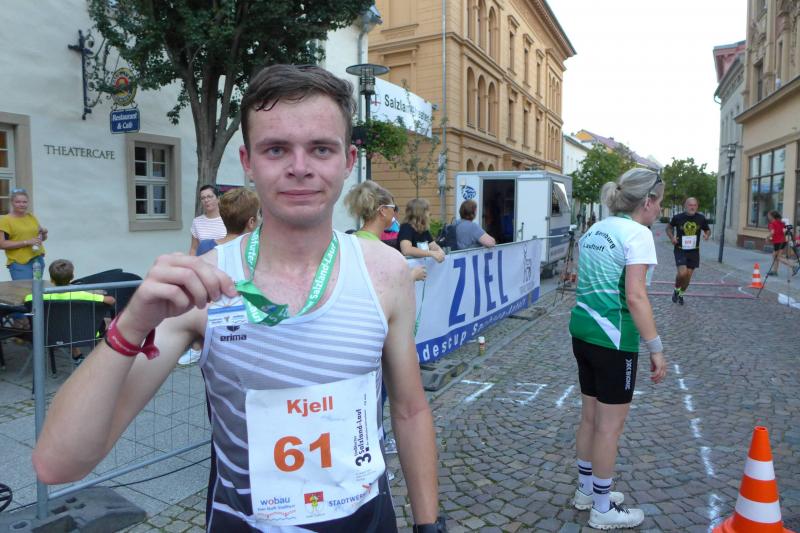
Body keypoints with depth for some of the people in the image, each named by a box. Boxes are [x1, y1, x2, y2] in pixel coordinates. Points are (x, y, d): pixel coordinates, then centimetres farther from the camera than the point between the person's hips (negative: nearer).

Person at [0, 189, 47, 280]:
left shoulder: (32, 217, 12)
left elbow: (43, 238, 22)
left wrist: (44, 233, -1)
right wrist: (26, 242, -17)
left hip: (38, 260, 5)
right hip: (19, 263, -5)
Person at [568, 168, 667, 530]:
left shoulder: (594, 229, 11)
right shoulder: (637, 233, -13)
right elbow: (635, 297, -20)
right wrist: (656, 349, -16)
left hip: (582, 330, 8)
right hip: (612, 338, -8)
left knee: (591, 417, 20)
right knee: (610, 424, 5)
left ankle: (586, 490, 35)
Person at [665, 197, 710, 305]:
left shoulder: (701, 219, -2)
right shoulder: (678, 217, -7)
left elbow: (707, 230, 14)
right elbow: (669, 227, 11)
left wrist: (707, 235, -9)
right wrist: (672, 237, -8)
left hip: (694, 251, 3)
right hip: (680, 250, -3)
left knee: (688, 275, 8)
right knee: (682, 273, -19)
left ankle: (681, 294, 33)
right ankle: (676, 289, 11)